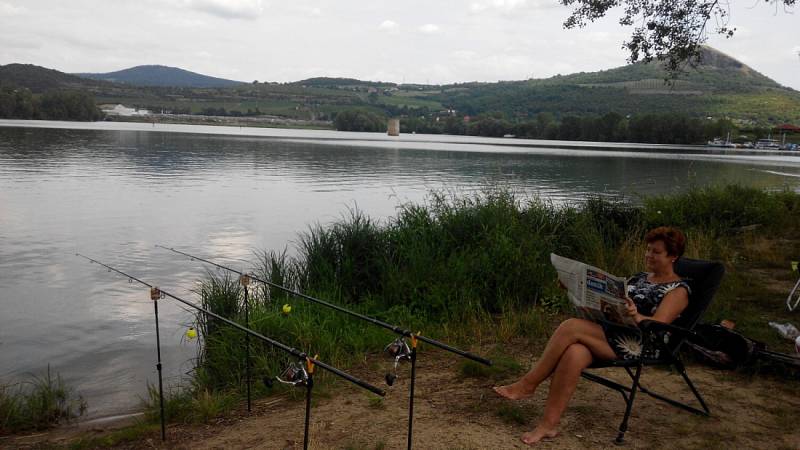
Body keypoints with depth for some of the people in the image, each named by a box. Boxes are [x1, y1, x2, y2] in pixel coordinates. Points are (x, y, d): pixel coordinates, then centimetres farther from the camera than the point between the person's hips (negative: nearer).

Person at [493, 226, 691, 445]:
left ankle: (528, 384, -20)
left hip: (636, 343, -6)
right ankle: (549, 424, -28)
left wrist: (636, 316, -35)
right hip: (608, 332, 6)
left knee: (571, 327, -28)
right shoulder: (638, 278, 24)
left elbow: (658, 325, -13)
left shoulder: (678, 289, 2)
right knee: (573, 354, -29)